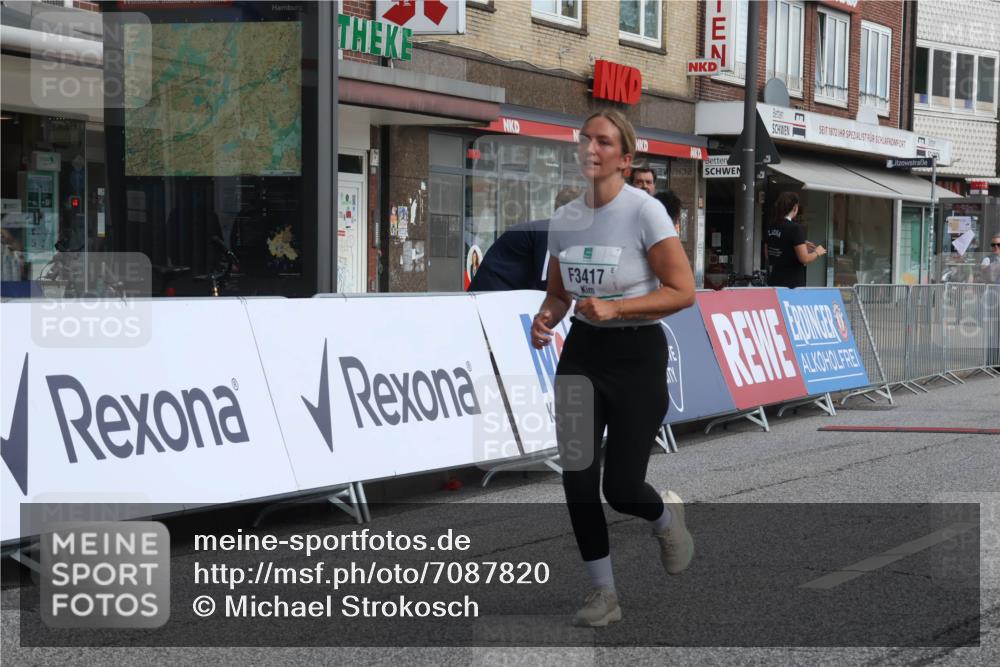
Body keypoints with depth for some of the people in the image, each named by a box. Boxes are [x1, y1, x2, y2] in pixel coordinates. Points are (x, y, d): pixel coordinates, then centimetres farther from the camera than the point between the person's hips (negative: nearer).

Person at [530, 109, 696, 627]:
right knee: (577, 479, -6)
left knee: (620, 489, -4)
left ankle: (666, 516, 33)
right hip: (581, 352, 5)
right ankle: (603, 593, 10)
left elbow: (683, 291, -15)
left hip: (637, 354, -5)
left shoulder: (644, 211, -13)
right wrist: (545, 318, -7)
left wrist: (614, 308, -24)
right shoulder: (564, 219, 4)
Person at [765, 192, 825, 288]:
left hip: (773, 281, 7)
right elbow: (804, 259, -17)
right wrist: (817, 252, 4)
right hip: (792, 284, -7)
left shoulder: (770, 227, 7)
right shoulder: (795, 228, -14)